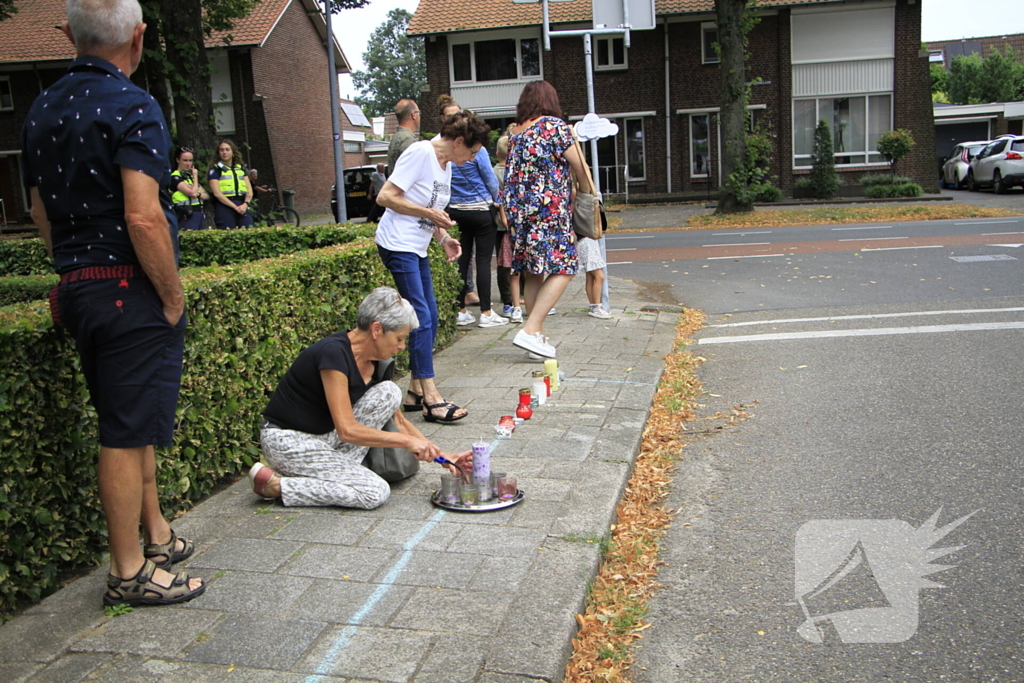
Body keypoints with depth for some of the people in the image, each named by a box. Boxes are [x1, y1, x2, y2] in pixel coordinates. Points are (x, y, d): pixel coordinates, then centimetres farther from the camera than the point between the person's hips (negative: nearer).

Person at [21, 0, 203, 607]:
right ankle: (129, 574, 11)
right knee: (128, 433, -1)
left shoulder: (43, 110, 13)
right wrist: (174, 298, -13)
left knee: (130, 423, 20)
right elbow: (144, 218, -23)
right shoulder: (131, 106, -14)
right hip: (132, 290, -9)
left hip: (78, 286, 9)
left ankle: (157, 535, 33)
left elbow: (42, 210, 19)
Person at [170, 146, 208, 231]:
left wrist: (198, 194, -10)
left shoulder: (191, 175, 19)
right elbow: (192, 193, -16)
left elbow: (206, 196, 13)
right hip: (186, 215, -7)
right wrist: (195, 176, -2)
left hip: (200, 213, 7)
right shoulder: (175, 177, -4)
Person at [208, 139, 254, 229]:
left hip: (242, 206, 4)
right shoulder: (215, 169, 5)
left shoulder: (241, 168, 19)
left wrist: (245, 204, -7)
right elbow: (217, 193, -6)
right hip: (224, 207, -4)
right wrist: (235, 207, -14)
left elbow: (249, 190, 13)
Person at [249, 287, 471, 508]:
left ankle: (340, 466, -4)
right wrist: (406, 441, -21)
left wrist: (441, 454, 1)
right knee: (375, 492, -18)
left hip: (324, 436, 8)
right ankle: (276, 484, -7)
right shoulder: (334, 353, -25)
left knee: (388, 392, -7)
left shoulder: (373, 362, 1)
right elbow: (347, 430, -28)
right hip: (288, 442, -8)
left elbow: (398, 421, 8)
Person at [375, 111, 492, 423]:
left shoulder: (445, 163, 15)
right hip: (398, 244, -10)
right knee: (421, 317, -13)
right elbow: (385, 197, -18)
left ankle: (416, 392, 17)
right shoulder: (420, 153, -14)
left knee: (429, 317, 9)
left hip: (417, 249, 10)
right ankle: (431, 398, -9)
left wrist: (444, 238, 3)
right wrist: (429, 213, -16)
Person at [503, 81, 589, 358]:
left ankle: (537, 336, 15)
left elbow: (511, 172, 15)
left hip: (516, 208, 7)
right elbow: (579, 168, -1)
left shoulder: (514, 132, 14)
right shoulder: (555, 126, -4)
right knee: (562, 269, -4)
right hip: (549, 208, -7)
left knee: (533, 274, 11)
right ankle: (530, 330, -15)